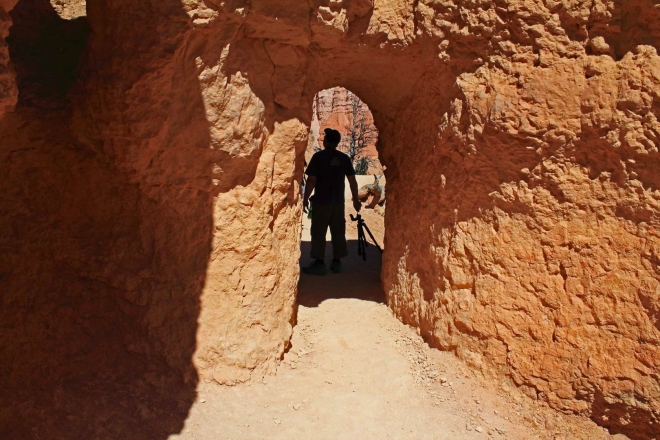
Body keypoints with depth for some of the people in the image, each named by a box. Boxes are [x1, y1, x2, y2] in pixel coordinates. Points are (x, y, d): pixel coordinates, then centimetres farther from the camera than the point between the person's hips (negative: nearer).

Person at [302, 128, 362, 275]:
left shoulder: (319, 157, -8)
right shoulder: (344, 158, 4)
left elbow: (311, 180, -11)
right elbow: (352, 180, 5)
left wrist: (305, 199, -3)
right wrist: (355, 199, 14)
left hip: (321, 201, -4)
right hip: (338, 201, 4)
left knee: (319, 233, 1)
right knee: (338, 232, 11)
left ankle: (319, 263, 1)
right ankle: (336, 262, 16)